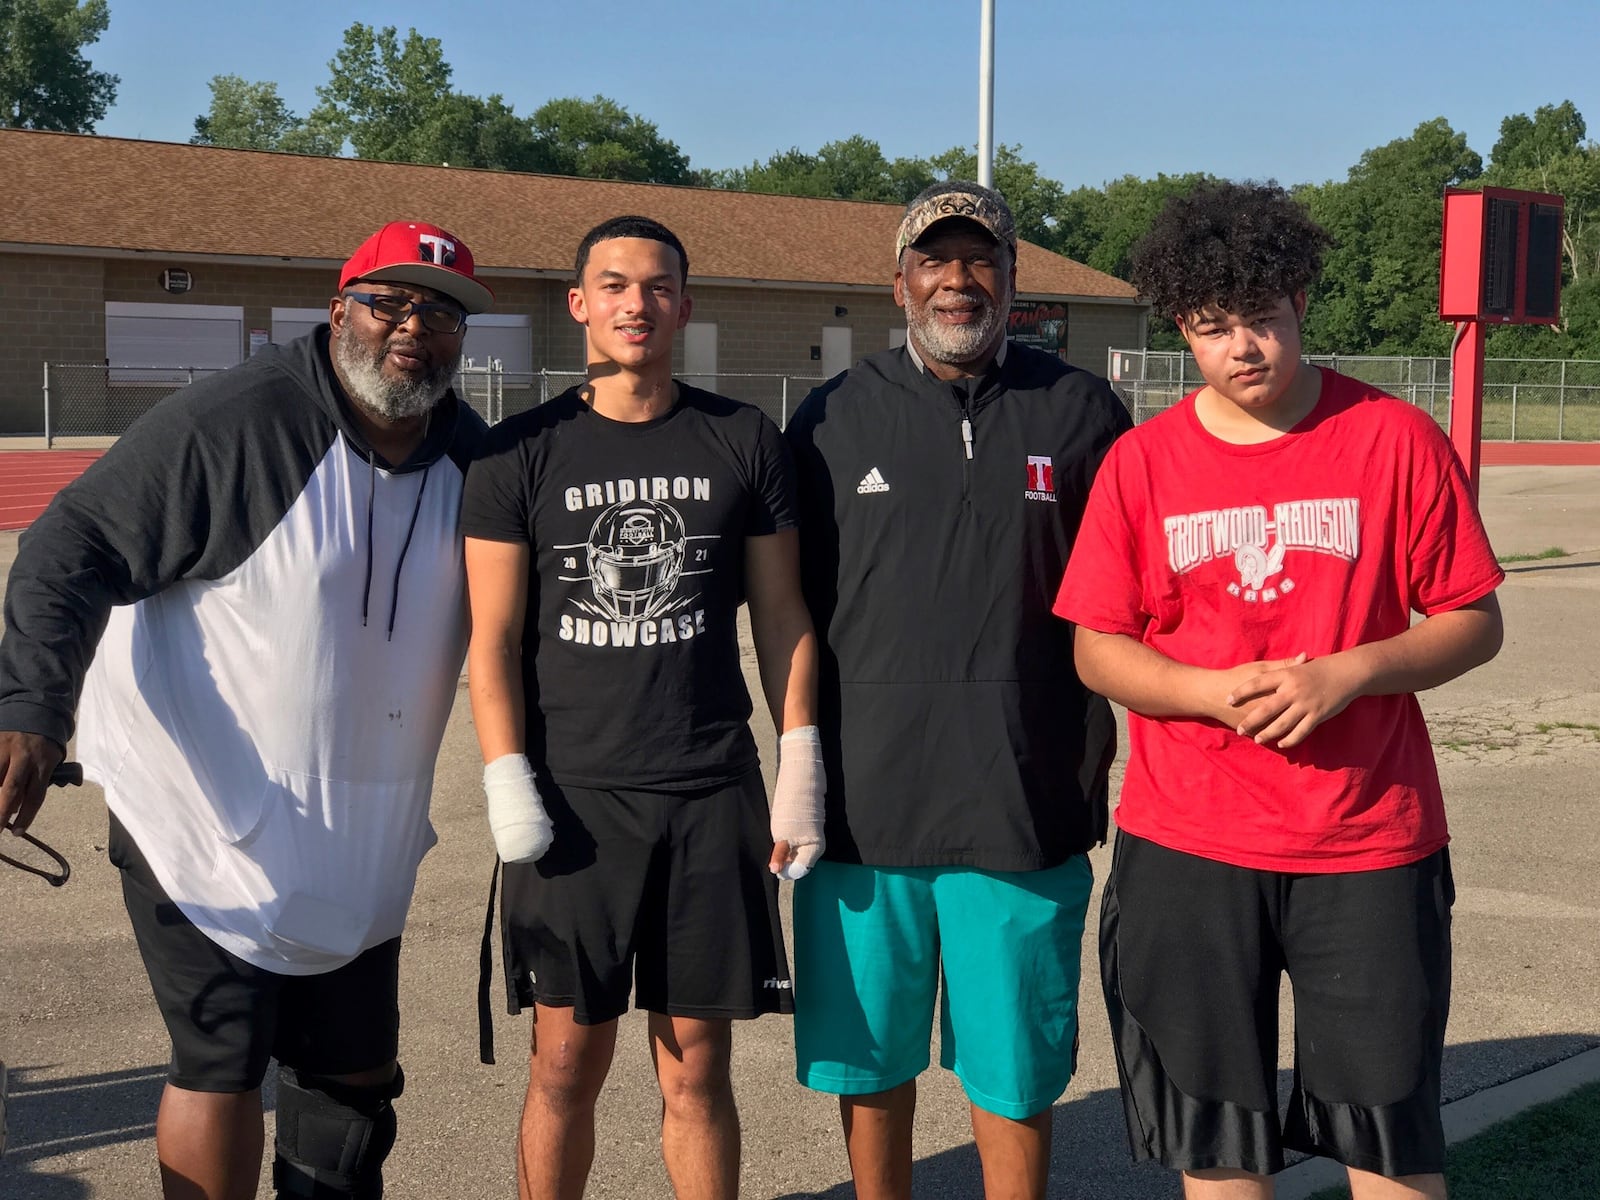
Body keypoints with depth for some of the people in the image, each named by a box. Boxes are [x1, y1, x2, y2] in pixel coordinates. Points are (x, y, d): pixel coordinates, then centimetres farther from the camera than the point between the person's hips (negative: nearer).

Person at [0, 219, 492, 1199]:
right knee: (223, 1065, -2)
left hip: (359, 849, 6)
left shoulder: (474, 458, 2)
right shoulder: (230, 422, -17)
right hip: (210, 823, -6)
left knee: (355, 1072, 15)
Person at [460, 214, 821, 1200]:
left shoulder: (746, 442, 6)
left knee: (697, 1067, 8)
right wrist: (508, 787, -6)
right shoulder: (524, 453, 3)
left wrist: (801, 769, 2)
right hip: (573, 797, 0)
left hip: (712, 795, 1)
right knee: (567, 1063, 5)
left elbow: (782, 616, 8)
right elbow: (493, 639, 2)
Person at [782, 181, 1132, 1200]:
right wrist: (805, 763, 5)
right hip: (865, 801, 1)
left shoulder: (1082, 412, 4)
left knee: (1015, 1075, 8)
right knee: (869, 1060, 13)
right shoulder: (837, 417, 6)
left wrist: (1097, 749, 2)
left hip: (1027, 805, -1)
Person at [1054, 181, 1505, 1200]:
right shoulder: (1141, 463, 1)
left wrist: (1349, 672, -17)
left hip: (1370, 842, -1)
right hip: (1186, 846, 1)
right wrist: (1213, 691, -15)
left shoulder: (1395, 439, -3)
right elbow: (1098, 649, 3)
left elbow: (1475, 622, 0)